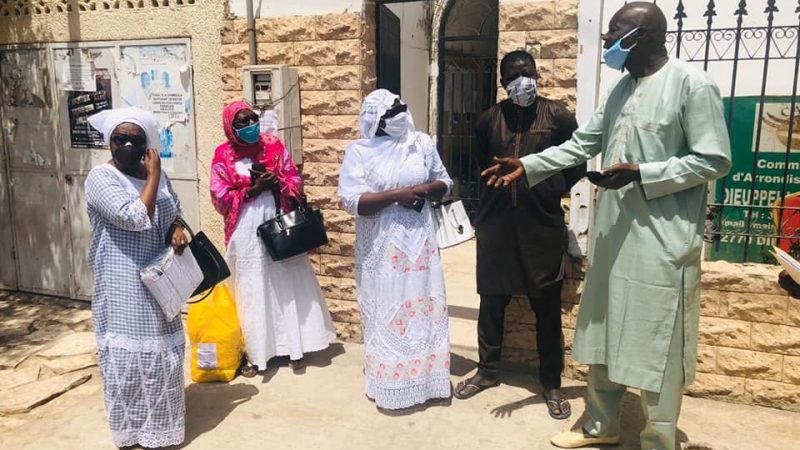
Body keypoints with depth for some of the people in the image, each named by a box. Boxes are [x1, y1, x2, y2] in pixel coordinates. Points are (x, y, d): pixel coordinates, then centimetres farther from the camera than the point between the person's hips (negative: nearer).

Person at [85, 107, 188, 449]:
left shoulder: (156, 173, 6)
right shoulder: (101, 178, -14)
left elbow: (175, 210, 20)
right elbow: (136, 218, -26)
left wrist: (178, 229, -2)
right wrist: (153, 176, -18)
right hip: (124, 288, -7)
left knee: (162, 352, 17)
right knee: (129, 355, 4)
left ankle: (159, 419, 35)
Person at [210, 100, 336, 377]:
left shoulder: (274, 145, 6)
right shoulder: (223, 156, -1)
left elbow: (295, 181, 6)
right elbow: (220, 199, -5)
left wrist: (277, 182, -14)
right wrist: (253, 189, -14)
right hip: (247, 233, -2)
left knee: (288, 285, 6)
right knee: (252, 292, 4)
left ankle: (294, 346, 19)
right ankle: (254, 353, 17)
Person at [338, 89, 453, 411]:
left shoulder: (422, 143, 5)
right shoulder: (359, 151, -5)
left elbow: (444, 182, 13)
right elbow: (352, 200, -13)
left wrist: (428, 189, -9)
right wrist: (396, 195, -21)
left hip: (419, 240, 3)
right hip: (382, 246, -3)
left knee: (423, 307, 9)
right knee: (386, 313, 4)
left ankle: (425, 377, 24)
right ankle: (391, 382, 19)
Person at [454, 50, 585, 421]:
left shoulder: (558, 116, -3)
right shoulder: (488, 120, 5)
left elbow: (577, 164, 5)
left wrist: (551, 191, -1)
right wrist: (497, 190, 10)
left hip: (542, 225, -2)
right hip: (496, 224, 2)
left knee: (547, 308, 6)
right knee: (491, 302, 11)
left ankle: (552, 384, 21)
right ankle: (487, 371, 29)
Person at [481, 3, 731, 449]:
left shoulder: (692, 84, -10)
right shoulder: (622, 87, 13)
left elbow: (715, 160, -13)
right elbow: (583, 144, 13)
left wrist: (640, 174, -19)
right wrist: (526, 166, 3)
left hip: (662, 240, -8)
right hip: (614, 233, 8)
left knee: (657, 346, 3)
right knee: (604, 334, 16)